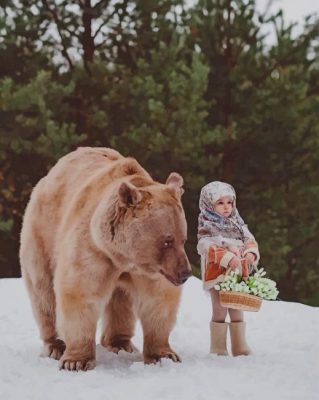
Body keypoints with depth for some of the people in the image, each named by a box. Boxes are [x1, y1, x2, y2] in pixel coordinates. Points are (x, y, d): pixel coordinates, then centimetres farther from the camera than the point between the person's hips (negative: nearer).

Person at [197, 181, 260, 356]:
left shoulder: (237, 224, 13)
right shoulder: (207, 228, -6)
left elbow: (249, 240, 11)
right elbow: (208, 248, -18)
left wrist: (251, 253, -11)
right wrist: (228, 258, -27)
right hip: (218, 275, -5)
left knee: (237, 312, 11)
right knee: (220, 311, 0)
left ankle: (240, 347, 19)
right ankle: (218, 348, 8)